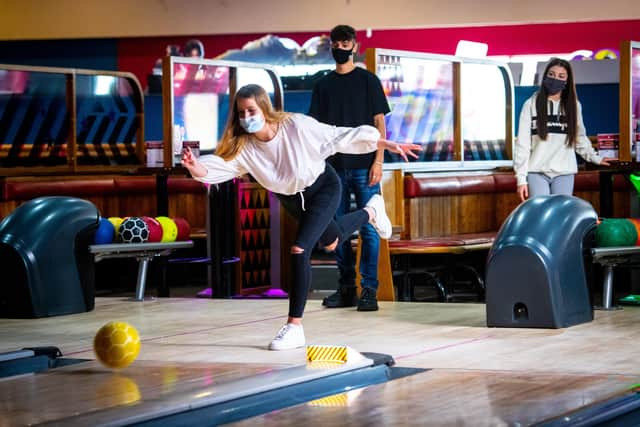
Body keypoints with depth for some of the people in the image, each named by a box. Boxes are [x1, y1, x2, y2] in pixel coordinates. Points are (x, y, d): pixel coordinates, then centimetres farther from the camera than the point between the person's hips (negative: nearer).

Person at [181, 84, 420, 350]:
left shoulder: (297, 127, -33)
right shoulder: (243, 146, -24)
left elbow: (338, 137, -25)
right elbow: (219, 165, -38)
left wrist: (385, 144, -24)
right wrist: (197, 169, -62)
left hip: (323, 188, -6)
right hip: (291, 198, 6)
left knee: (299, 250, -22)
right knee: (331, 242, 29)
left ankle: (294, 326, -12)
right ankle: (371, 212, 63)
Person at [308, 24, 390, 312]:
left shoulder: (368, 81, 4)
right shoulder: (323, 85, 12)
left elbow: (379, 122, 1)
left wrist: (378, 160, -8)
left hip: (363, 166, -3)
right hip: (334, 167, 3)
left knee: (368, 228, -5)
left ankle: (369, 290, -3)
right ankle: (346, 288, 13)